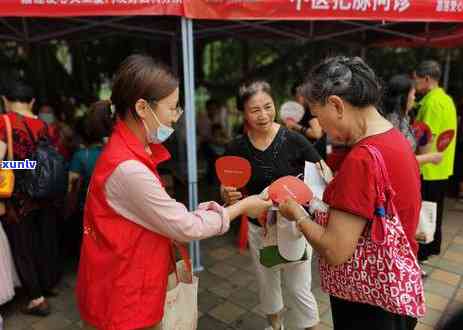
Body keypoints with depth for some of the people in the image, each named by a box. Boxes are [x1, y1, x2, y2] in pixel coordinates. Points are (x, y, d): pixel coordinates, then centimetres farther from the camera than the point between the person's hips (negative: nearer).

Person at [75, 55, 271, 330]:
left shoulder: (132, 153, 1)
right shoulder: (128, 168, -29)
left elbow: (168, 216, 4)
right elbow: (185, 228, -21)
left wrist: (215, 206, 0)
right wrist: (242, 207, -9)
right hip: (123, 304, -8)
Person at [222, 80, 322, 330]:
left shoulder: (294, 140, -18)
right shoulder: (237, 148, -11)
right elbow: (226, 188, -1)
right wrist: (228, 195, -23)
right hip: (258, 227, 4)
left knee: (298, 288, 6)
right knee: (267, 285, 23)